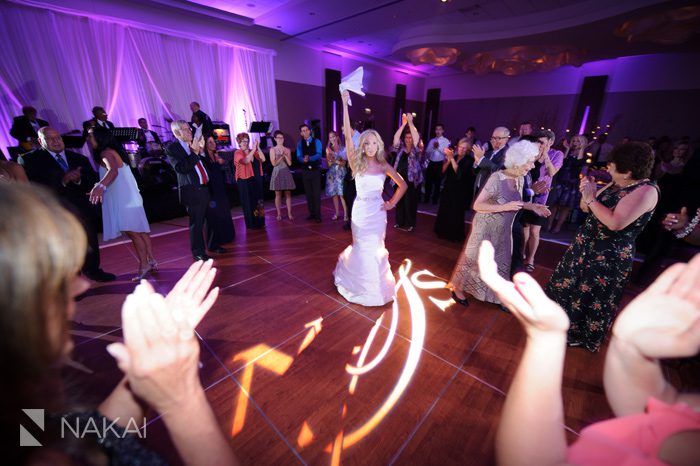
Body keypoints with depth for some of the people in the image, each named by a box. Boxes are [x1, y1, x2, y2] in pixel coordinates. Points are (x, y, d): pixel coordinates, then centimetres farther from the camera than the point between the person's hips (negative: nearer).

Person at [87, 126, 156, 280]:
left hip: (124, 199, -10)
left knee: (132, 232, -7)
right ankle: (151, 261, 14)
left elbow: (113, 171, -31)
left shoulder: (106, 153, -11)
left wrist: (100, 186, -45)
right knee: (140, 230, 9)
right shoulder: (111, 152, 18)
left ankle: (144, 265, -3)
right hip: (124, 198, 10)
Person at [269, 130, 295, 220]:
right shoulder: (272, 150, 1)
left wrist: (285, 155, -12)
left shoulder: (287, 150, 7)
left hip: (286, 173, 2)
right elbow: (274, 163, -7)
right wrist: (281, 156, -13)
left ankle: (289, 213, 7)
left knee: (288, 193, 1)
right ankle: (279, 214, 9)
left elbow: (290, 163, 0)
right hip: (277, 173, -2)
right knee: (278, 194, 1)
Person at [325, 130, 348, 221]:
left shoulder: (342, 149, 0)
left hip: (340, 173, -3)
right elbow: (328, 164, 4)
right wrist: (329, 155, -10)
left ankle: (345, 214, -5)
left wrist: (336, 161, -17)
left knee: (342, 194, -10)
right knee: (334, 194, 5)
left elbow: (344, 163, -3)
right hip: (332, 173, 3)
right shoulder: (328, 149, 8)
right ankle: (336, 213, 14)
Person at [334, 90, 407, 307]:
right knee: (363, 248, 11)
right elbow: (347, 135, -15)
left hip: (377, 211, 1)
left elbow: (403, 185, 7)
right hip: (360, 210, -1)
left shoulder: (384, 166, -2)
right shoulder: (357, 163, -6)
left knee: (375, 249, 10)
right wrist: (345, 104, -18)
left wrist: (392, 203, 1)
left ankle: (376, 284, 34)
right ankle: (362, 285, 36)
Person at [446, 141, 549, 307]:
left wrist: (531, 206, -3)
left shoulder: (520, 179, -1)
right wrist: (505, 207, -29)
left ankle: (496, 296, 37)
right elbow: (477, 205, -25)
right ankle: (458, 289, 28)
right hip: (486, 229, -7)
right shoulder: (496, 178, -24)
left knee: (501, 263, 17)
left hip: (504, 230, 7)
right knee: (474, 260, 7)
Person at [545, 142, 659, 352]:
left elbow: (615, 223, -31)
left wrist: (591, 198, -24)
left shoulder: (646, 191, -20)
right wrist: (586, 192, -11)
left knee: (591, 296, 11)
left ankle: (579, 334, 34)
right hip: (585, 245, 8)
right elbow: (586, 208, 8)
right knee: (569, 284, 21)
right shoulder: (615, 184, 4)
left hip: (609, 256, -8)